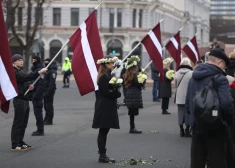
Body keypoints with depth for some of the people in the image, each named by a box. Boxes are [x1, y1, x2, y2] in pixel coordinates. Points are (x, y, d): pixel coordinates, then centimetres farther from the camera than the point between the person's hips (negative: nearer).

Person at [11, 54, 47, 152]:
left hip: (25, 99, 10)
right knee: (18, 123, -7)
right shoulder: (14, 73, -13)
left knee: (23, 123, 13)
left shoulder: (20, 72, 20)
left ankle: (20, 143, 21)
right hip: (19, 100, -10)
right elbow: (26, 77, -26)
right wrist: (39, 72, -33)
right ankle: (15, 145, -4)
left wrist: (29, 86, 3)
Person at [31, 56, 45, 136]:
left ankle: (40, 130, 0)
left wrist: (36, 95, -22)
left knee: (38, 112, -5)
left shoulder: (40, 70, -15)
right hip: (34, 94, 10)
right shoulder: (34, 69, 15)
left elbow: (41, 84, -21)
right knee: (37, 112, 14)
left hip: (37, 94, -10)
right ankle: (40, 129, 21)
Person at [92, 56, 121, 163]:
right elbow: (106, 93, -20)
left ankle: (103, 155, 18)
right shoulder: (104, 77, -15)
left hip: (106, 107, 10)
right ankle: (102, 156, -2)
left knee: (104, 131, 13)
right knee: (103, 131, -5)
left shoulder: (107, 76, 15)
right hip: (105, 108, -10)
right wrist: (118, 93, -12)